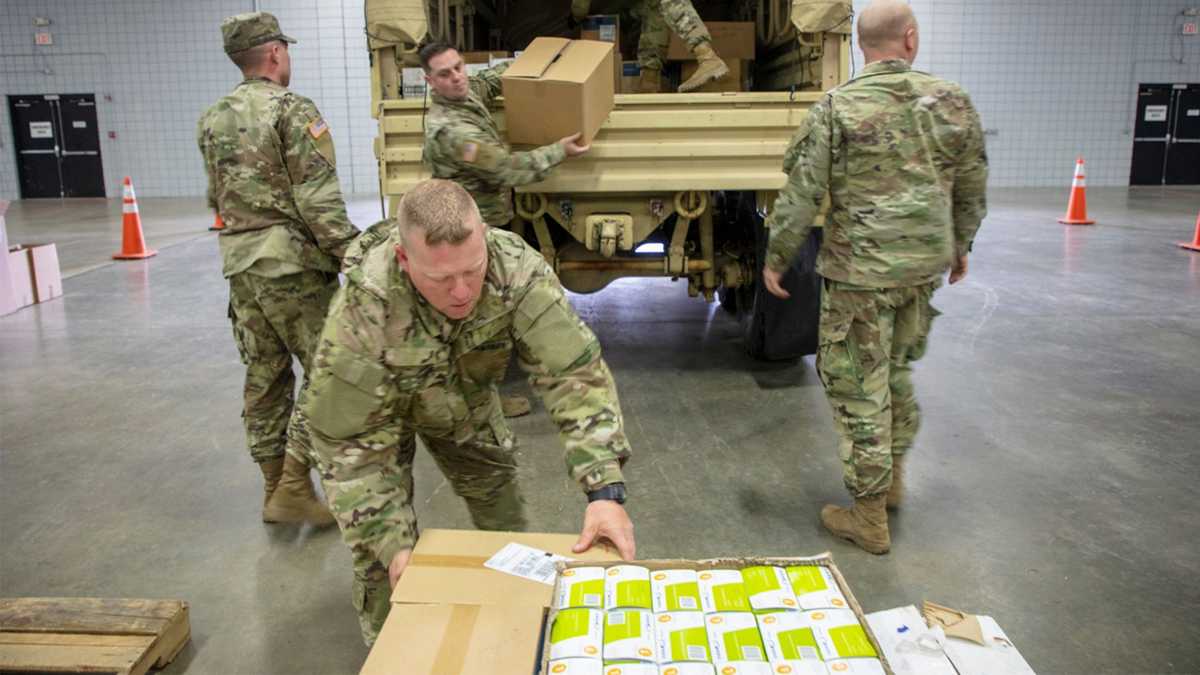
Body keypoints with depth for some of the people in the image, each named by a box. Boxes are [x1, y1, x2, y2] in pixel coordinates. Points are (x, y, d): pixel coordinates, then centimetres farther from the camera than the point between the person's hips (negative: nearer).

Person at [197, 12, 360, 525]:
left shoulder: (213, 120, 12)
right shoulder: (292, 110, -10)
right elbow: (319, 201, -17)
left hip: (240, 264, 8)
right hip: (293, 264, -7)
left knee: (265, 377, 13)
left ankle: (275, 488, 21)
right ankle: (292, 489, 2)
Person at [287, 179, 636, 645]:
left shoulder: (517, 270, -37)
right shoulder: (364, 310, -41)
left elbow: (575, 373, -36)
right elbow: (346, 441, -32)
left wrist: (605, 490, -45)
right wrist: (392, 546, -34)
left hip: (464, 396, 3)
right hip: (374, 405, -2)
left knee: (505, 520, 11)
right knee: (382, 551, -10)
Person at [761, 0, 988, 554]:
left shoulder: (836, 108, -9)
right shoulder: (952, 101, 2)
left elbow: (800, 196, -10)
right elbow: (972, 190, 11)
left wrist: (776, 259, 2)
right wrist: (960, 245, 26)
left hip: (860, 269, -5)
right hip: (925, 266, 5)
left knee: (858, 387, 4)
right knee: (896, 368, 24)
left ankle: (869, 517, 12)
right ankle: (892, 477, 39)